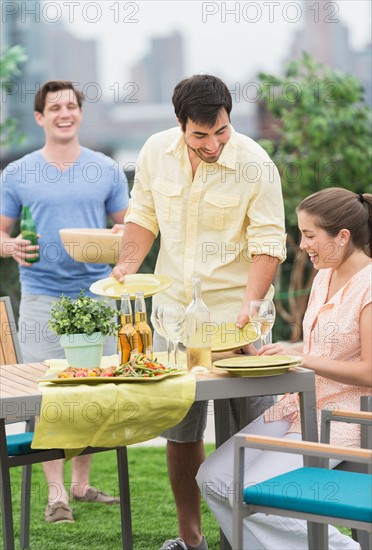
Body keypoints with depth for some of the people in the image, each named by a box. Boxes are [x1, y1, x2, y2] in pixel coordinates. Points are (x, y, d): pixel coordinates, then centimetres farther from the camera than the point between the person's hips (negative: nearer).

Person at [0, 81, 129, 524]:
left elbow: (128, 226, 12)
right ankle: (56, 494, 3)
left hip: (96, 292, 2)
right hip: (42, 297, -2)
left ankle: (81, 483, 18)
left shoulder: (106, 170, 9)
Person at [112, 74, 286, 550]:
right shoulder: (156, 152, 0)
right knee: (177, 428, 9)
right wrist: (128, 265, -4)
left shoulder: (255, 165, -13)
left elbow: (268, 244, -13)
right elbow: (143, 216, 12)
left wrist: (249, 305, -25)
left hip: (234, 316, -4)